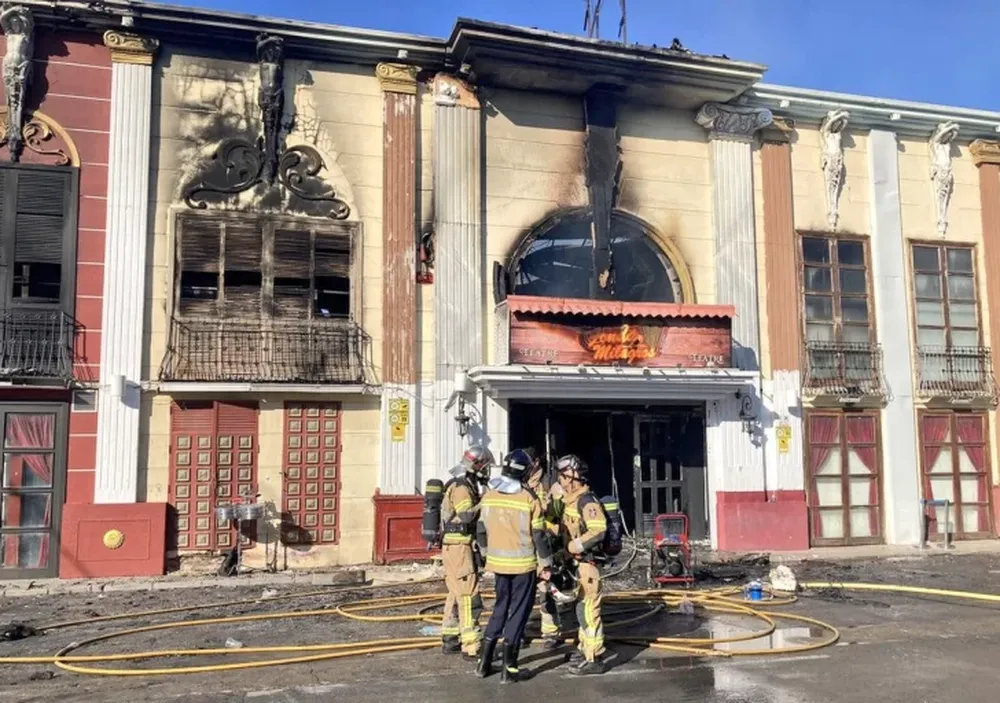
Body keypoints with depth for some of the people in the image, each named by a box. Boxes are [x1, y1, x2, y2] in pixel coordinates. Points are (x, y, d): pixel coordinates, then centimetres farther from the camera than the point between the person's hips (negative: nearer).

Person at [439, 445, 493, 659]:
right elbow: (466, 515, -30)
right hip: (459, 547, -11)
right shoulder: (461, 488, -16)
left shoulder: (465, 486, 16)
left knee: (456, 594, 17)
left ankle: (450, 640, 26)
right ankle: (471, 647, -9)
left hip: (456, 547, 11)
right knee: (469, 596, -10)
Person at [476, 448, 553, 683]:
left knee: (501, 607, 19)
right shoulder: (529, 498, -14)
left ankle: (485, 661, 21)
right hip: (523, 564, -4)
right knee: (519, 611, 6)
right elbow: (538, 536, -10)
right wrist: (546, 564, 0)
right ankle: (508, 668, 7)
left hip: (498, 562, 5)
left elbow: (481, 531, 8)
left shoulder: (489, 496, 0)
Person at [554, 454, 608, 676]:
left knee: (588, 610, -6)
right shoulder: (570, 501, 12)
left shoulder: (587, 501, -18)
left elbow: (598, 531, -26)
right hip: (577, 563, 10)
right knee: (582, 607, 19)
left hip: (587, 564, -10)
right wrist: (567, 555, 13)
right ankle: (585, 648, 32)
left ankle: (594, 659, 0)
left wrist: (573, 547, -22)